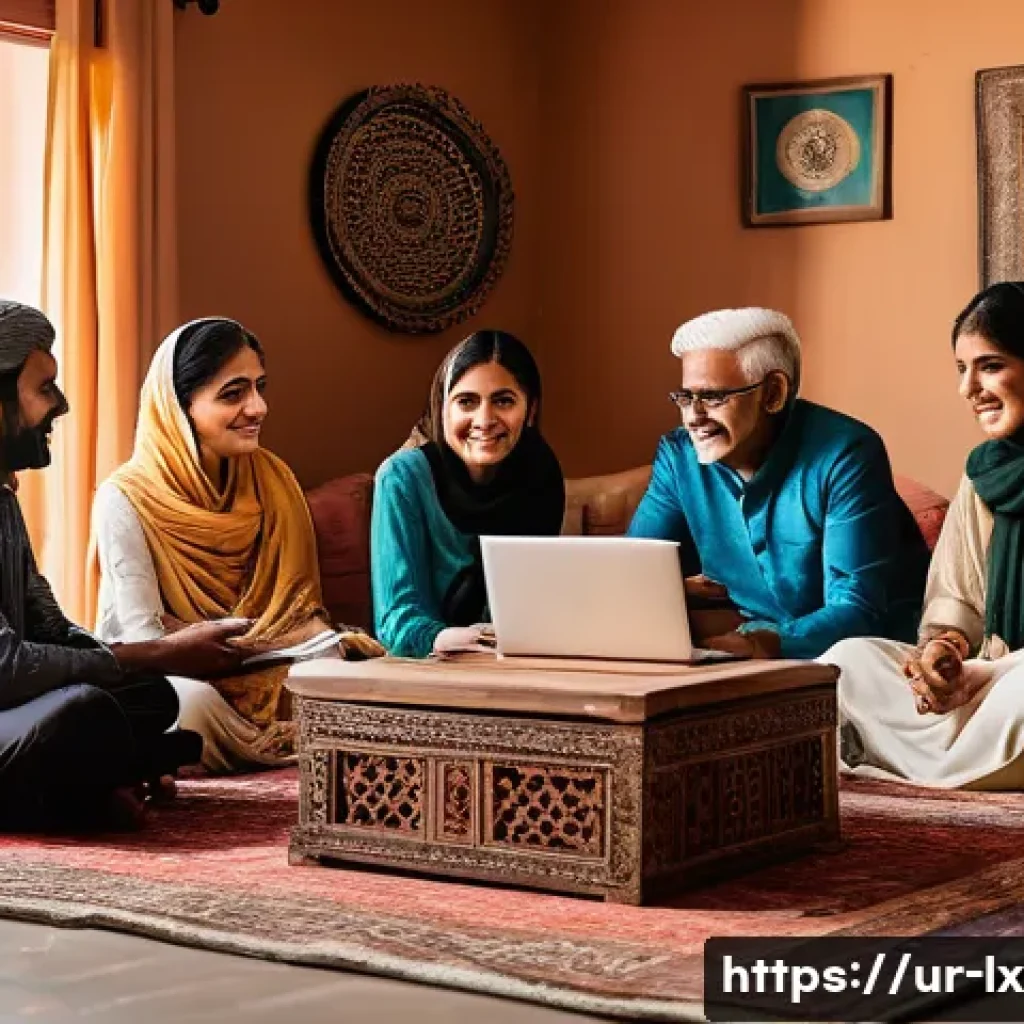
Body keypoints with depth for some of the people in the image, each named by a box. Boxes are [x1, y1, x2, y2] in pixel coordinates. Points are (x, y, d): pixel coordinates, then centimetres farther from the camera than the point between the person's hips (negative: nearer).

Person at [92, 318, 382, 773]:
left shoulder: (272, 479, 2)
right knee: (193, 700, -38)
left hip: (261, 675, 5)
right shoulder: (125, 500, -13)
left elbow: (296, 604, 4)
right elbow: (144, 637, -18)